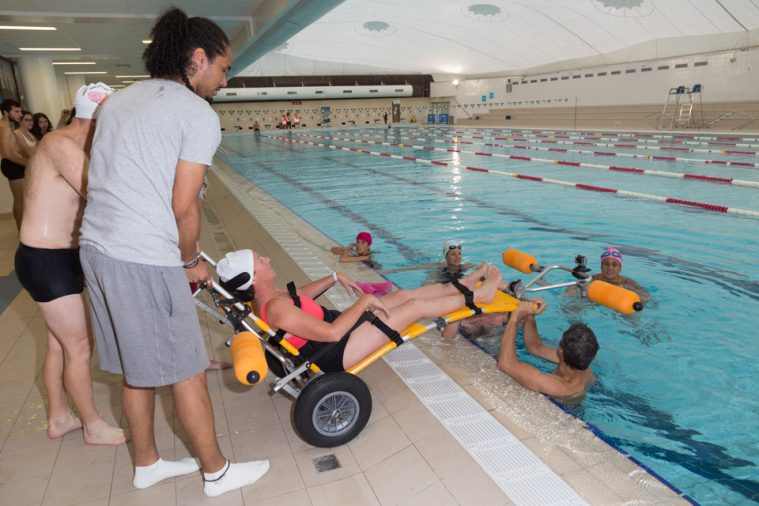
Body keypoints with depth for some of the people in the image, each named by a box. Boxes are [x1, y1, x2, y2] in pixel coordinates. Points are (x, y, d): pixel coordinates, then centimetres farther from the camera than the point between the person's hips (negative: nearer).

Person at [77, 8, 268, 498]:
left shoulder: (120, 99, 16)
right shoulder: (198, 114, -9)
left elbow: (121, 182, 15)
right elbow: (183, 206, -12)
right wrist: (192, 262, 5)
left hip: (96, 246, 9)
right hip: (146, 260, -8)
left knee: (137, 367, 20)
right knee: (187, 371, 7)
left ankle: (148, 463, 38)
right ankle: (217, 472, 25)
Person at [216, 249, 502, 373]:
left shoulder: (267, 297, 1)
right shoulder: (276, 308, -31)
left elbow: (301, 296, 22)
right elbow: (332, 333, -32)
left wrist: (335, 278, 15)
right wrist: (364, 301, -23)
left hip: (337, 328, 10)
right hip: (337, 353, -10)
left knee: (404, 295, 11)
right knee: (416, 306, -3)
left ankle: (466, 284, 28)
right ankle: (476, 296, 18)